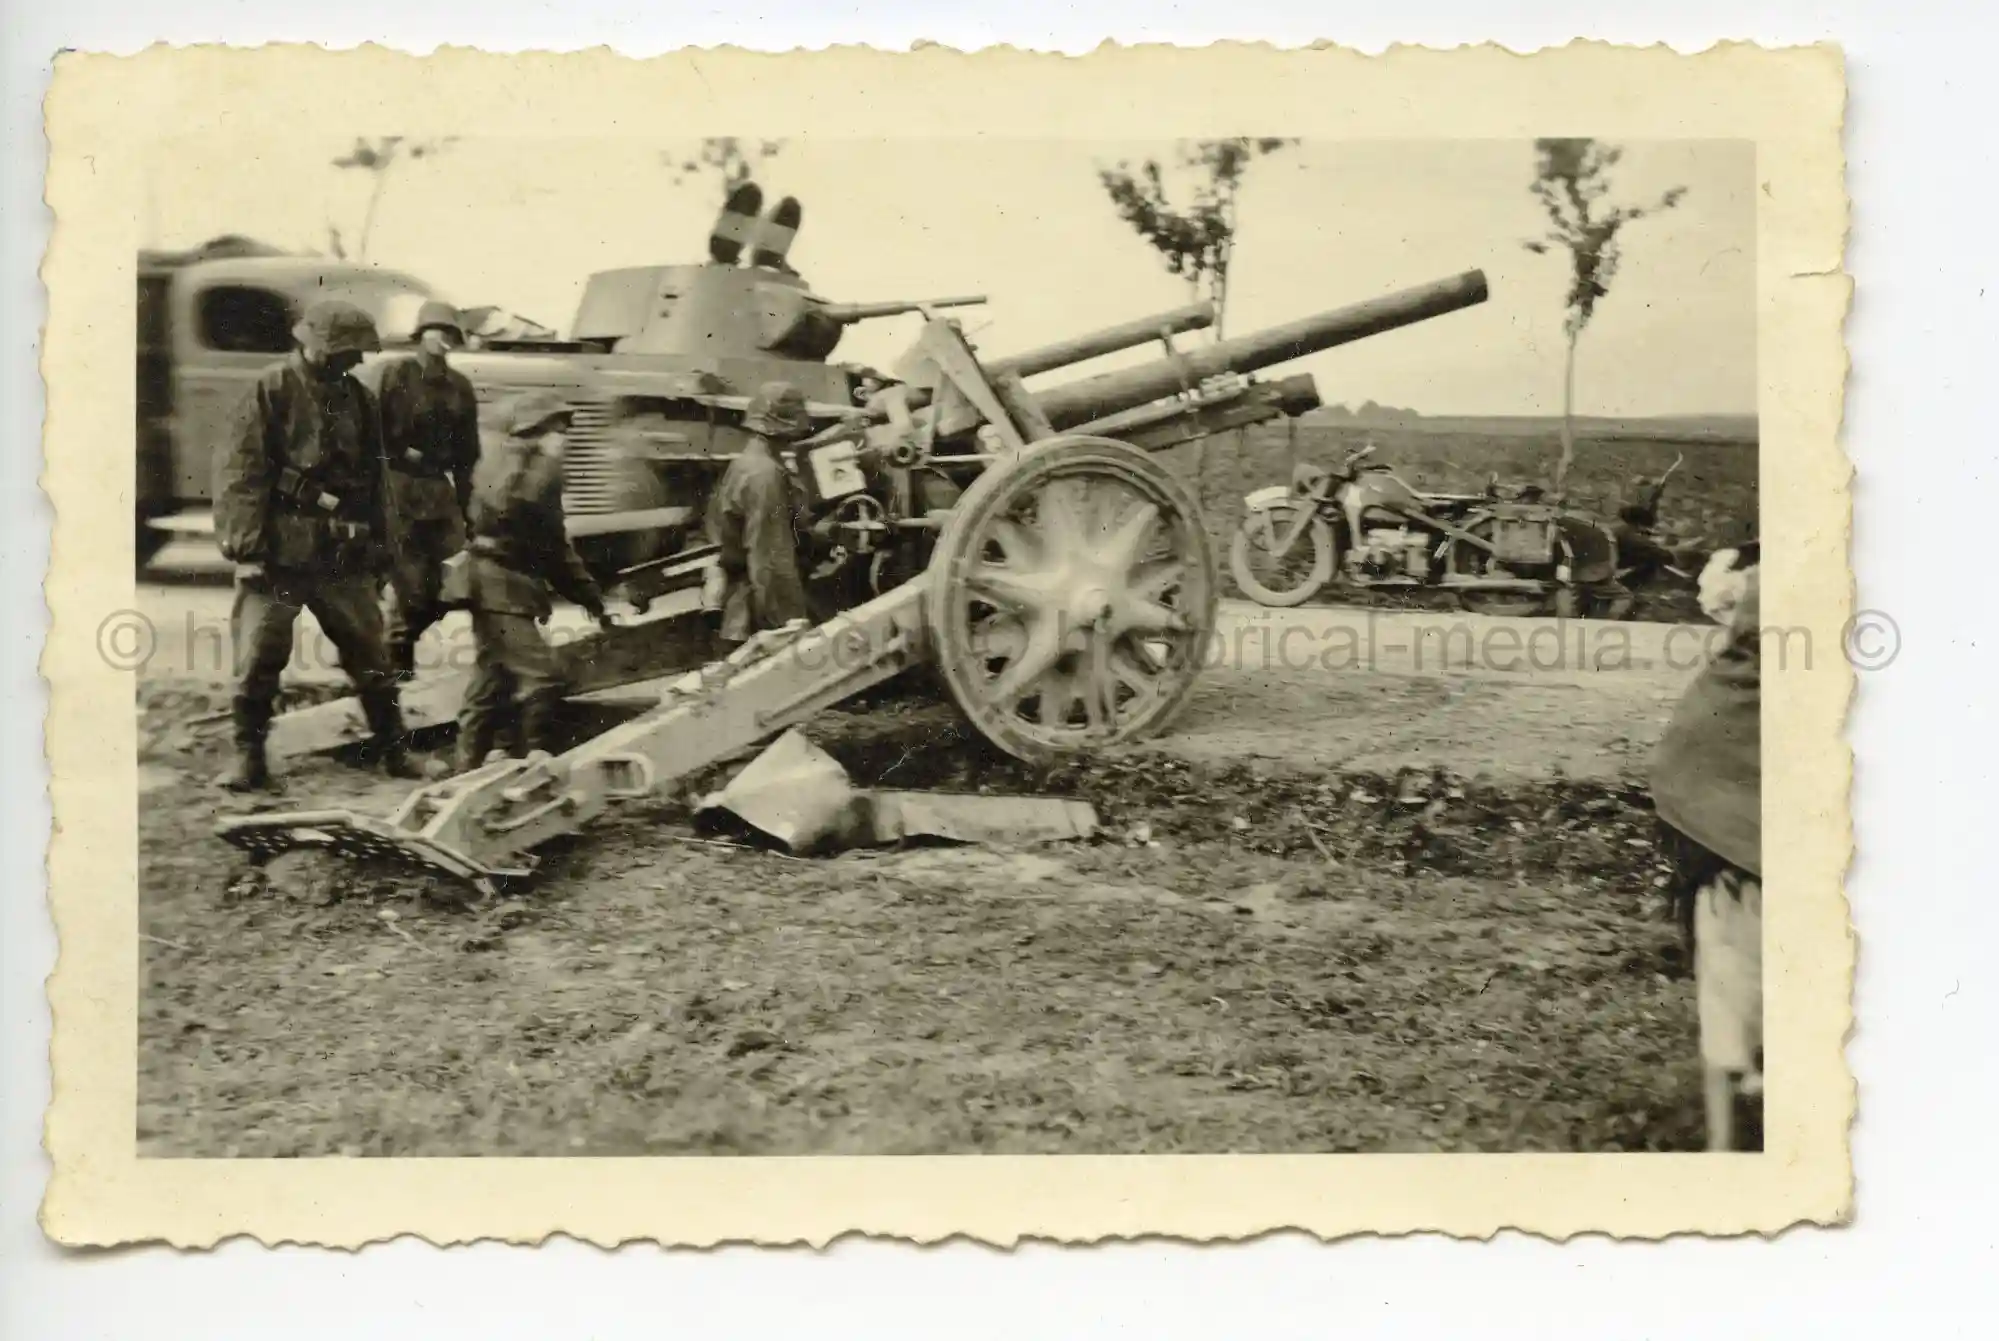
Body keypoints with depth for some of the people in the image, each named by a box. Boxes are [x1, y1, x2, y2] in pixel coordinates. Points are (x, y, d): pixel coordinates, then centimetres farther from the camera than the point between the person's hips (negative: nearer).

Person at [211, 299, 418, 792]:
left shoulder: (357, 398, 12)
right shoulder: (274, 390, -5)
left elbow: (373, 480, 18)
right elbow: (239, 472, -11)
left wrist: (376, 549, 17)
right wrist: (246, 546, -17)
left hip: (343, 557, 5)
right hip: (280, 553, -5)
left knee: (370, 654, 8)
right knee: (258, 658, -3)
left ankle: (392, 748, 19)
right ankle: (249, 756, 9)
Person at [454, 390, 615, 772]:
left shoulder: (538, 472, 22)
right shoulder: (507, 459, -6)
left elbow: (556, 546, 25)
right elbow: (508, 505, -30)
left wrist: (592, 598, 21)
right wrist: (547, 462, -23)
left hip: (513, 589, 10)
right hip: (497, 586, -10)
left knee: (491, 685, 12)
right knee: (541, 675, -15)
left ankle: (469, 769, 17)